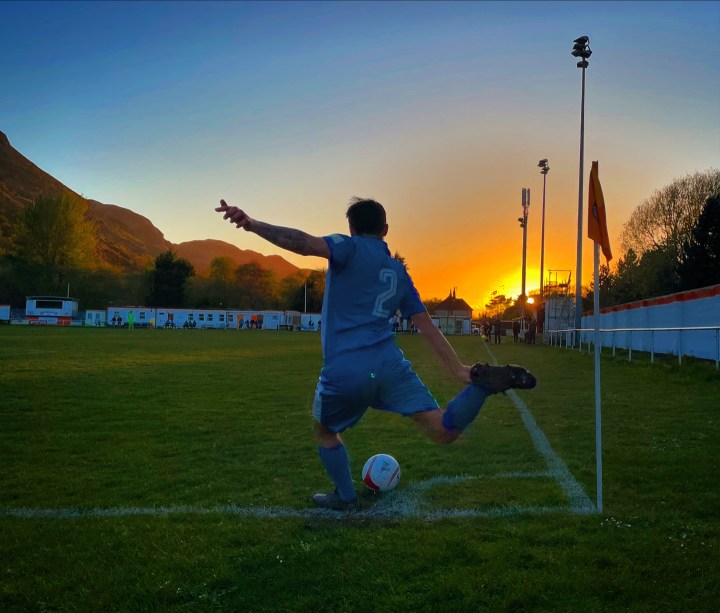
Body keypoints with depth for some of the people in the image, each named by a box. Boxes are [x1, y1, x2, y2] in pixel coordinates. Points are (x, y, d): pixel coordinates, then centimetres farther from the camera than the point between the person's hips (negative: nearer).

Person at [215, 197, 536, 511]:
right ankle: (483, 383, -25)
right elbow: (429, 329, 17)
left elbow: (306, 243, -19)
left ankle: (345, 498, 33)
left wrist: (252, 224, -29)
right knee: (443, 430, -5)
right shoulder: (399, 273, 21)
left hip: (343, 374, -3)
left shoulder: (350, 248, 4)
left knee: (325, 432, 26)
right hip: (389, 365, 4)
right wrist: (459, 370, 20)